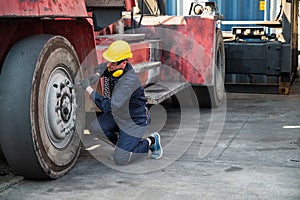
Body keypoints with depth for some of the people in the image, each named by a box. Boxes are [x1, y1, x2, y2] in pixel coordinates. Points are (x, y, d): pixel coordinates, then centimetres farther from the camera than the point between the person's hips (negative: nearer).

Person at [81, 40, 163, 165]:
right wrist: (96, 75, -11)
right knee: (94, 128, -1)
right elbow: (103, 67, 13)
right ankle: (122, 144, 18)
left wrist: (89, 89, -39)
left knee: (120, 160, -6)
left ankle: (150, 142, 12)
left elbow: (109, 106, -43)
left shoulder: (129, 81, -37)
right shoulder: (116, 68, -12)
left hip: (135, 122, -8)